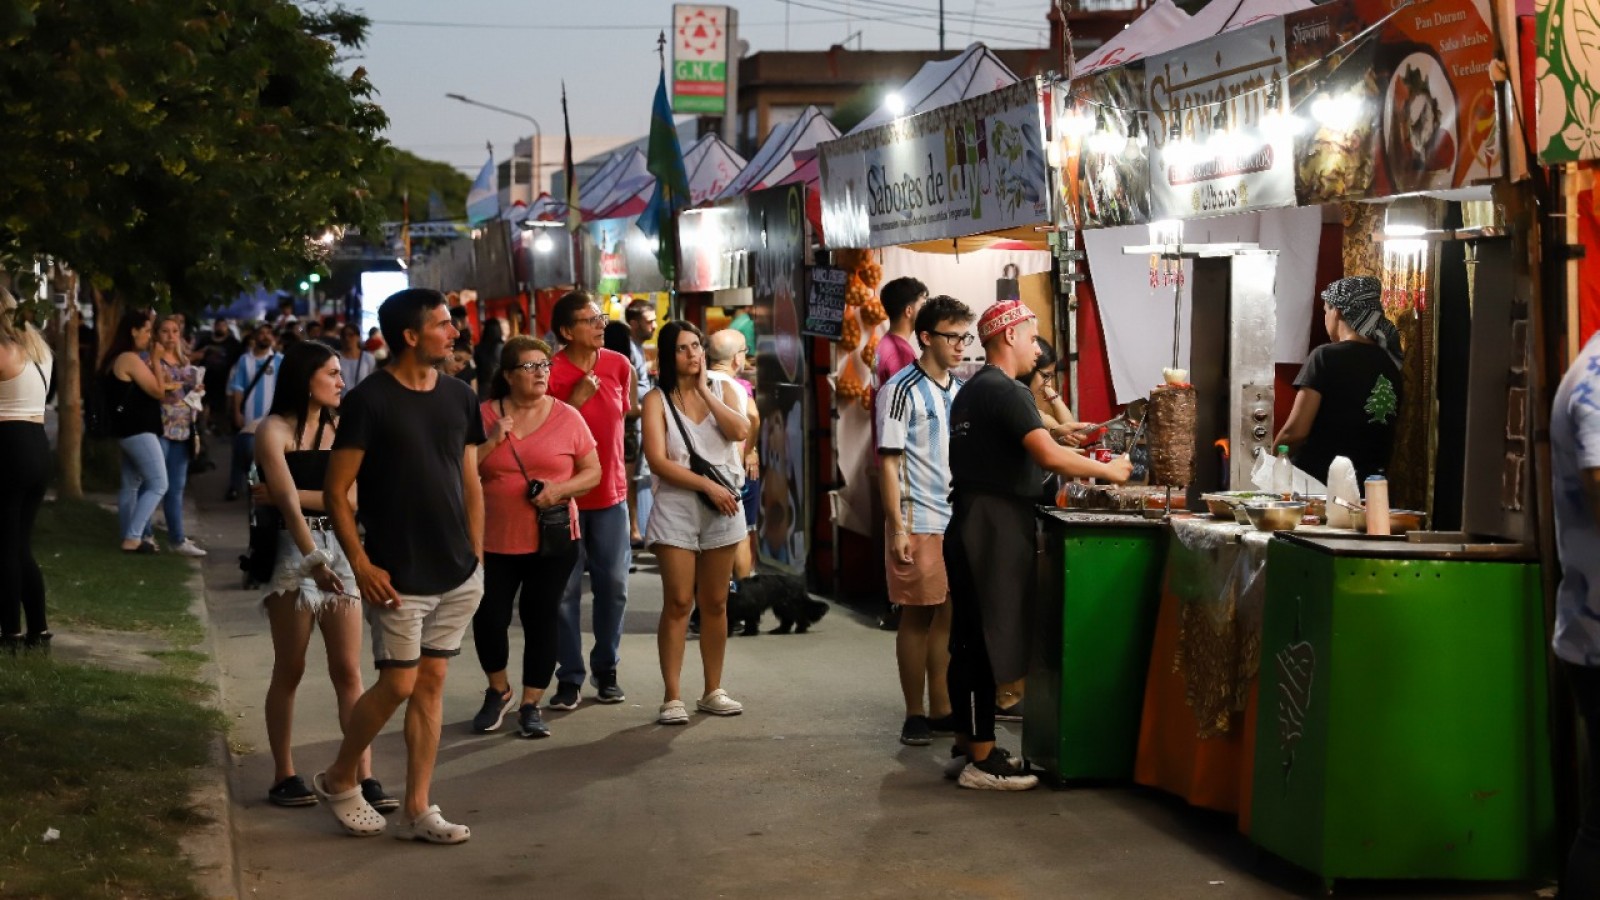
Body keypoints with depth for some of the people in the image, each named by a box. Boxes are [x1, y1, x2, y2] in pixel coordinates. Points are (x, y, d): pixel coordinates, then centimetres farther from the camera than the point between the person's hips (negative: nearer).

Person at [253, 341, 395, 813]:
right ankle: (284, 777, 12)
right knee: (290, 670, 3)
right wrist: (314, 560, -26)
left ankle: (364, 777, -2)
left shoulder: (337, 429, 10)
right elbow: (287, 500, -16)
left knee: (348, 670, 0)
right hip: (291, 550, -4)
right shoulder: (274, 430, -5)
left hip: (339, 548, 4)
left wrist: (290, 495, -10)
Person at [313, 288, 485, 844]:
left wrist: (476, 554, 8)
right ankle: (339, 780, 18)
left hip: (458, 574, 5)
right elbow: (336, 492, -9)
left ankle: (417, 810, 13)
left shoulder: (459, 398, 8)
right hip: (399, 577, -5)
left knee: (432, 684, 7)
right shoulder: (369, 401, -9)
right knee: (398, 684, -4)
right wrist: (361, 565, -14)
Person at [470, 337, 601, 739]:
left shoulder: (567, 417, 1)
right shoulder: (483, 415, 2)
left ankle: (530, 705, 16)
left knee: (541, 621, 2)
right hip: (494, 540, 0)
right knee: (488, 619, -2)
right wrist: (492, 442, -13)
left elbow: (593, 472, 4)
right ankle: (499, 692, 24)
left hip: (551, 540, 0)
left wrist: (559, 490, -13)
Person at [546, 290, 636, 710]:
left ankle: (606, 669, 21)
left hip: (611, 492, 4)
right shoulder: (552, 373, -13)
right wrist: (576, 400, -22)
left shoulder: (619, 365, 2)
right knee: (565, 590, 0)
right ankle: (569, 678, 7)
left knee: (613, 586, 8)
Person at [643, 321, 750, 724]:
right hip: (676, 508, -3)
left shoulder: (723, 389, 8)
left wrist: (704, 391, -8)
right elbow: (658, 461, -10)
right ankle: (672, 697, -3)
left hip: (722, 507, 3)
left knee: (715, 603, 8)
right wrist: (707, 485, -15)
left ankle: (713, 691, 17)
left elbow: (740, 430, -12)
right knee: (678, 603, -6)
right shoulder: (657, 400, -1)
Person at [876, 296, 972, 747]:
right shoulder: (902, 390, -9)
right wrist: (897, 528, -16)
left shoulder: (961, 391, 12)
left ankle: (942, 710, 17)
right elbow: (889, 461, -11)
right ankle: (915, 715, 8)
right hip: (919, 521, -6)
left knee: (948, 614, 9)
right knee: (917, 616, 0)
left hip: (960, 520, 6)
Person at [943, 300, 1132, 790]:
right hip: (995, 526, -10)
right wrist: (1108, 470, -11)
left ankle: (967, 748, 20)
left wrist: (1071, 467, 21)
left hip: (969, 523, 10)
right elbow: (1048, 455, -24)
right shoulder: (1005, 391, -15)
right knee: (987, 643, -6)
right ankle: (981, 761, -3)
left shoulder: (971, 391, 17)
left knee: (968, 640, 13)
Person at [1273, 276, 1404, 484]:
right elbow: (1387, 432, 15)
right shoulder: (1390, 364, 9)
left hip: (1318, 483, -6)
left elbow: (1295, 431, -15)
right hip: (1369, 486, 6)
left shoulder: (1326, 357, -10)